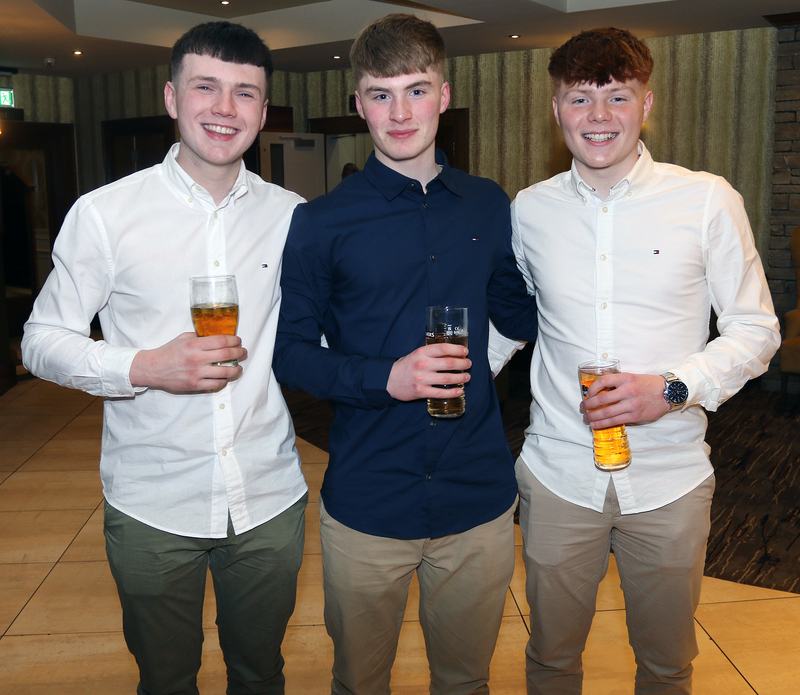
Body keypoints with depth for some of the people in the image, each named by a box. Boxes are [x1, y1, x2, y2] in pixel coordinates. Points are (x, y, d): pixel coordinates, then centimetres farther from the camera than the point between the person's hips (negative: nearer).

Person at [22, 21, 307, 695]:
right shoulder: (105, 214, -7)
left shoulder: (292, 216, 1)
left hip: (269, 500, 2)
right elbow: (42, 339, -5)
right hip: (153, 506, -2)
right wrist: (143, 367, -20)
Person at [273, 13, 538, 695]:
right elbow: (290, 353, -4)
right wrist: (384, 379, -19)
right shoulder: (321, 222, -5)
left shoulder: (490, 207, 4)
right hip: (366, 503, -2)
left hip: (479, 499, 3)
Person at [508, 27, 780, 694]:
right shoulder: (529, 210, 2)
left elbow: (756, 329, -1)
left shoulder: (708, 200, -5)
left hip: (669, 479, -1)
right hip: (559, 473, 1)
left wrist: (674, 388, -16)